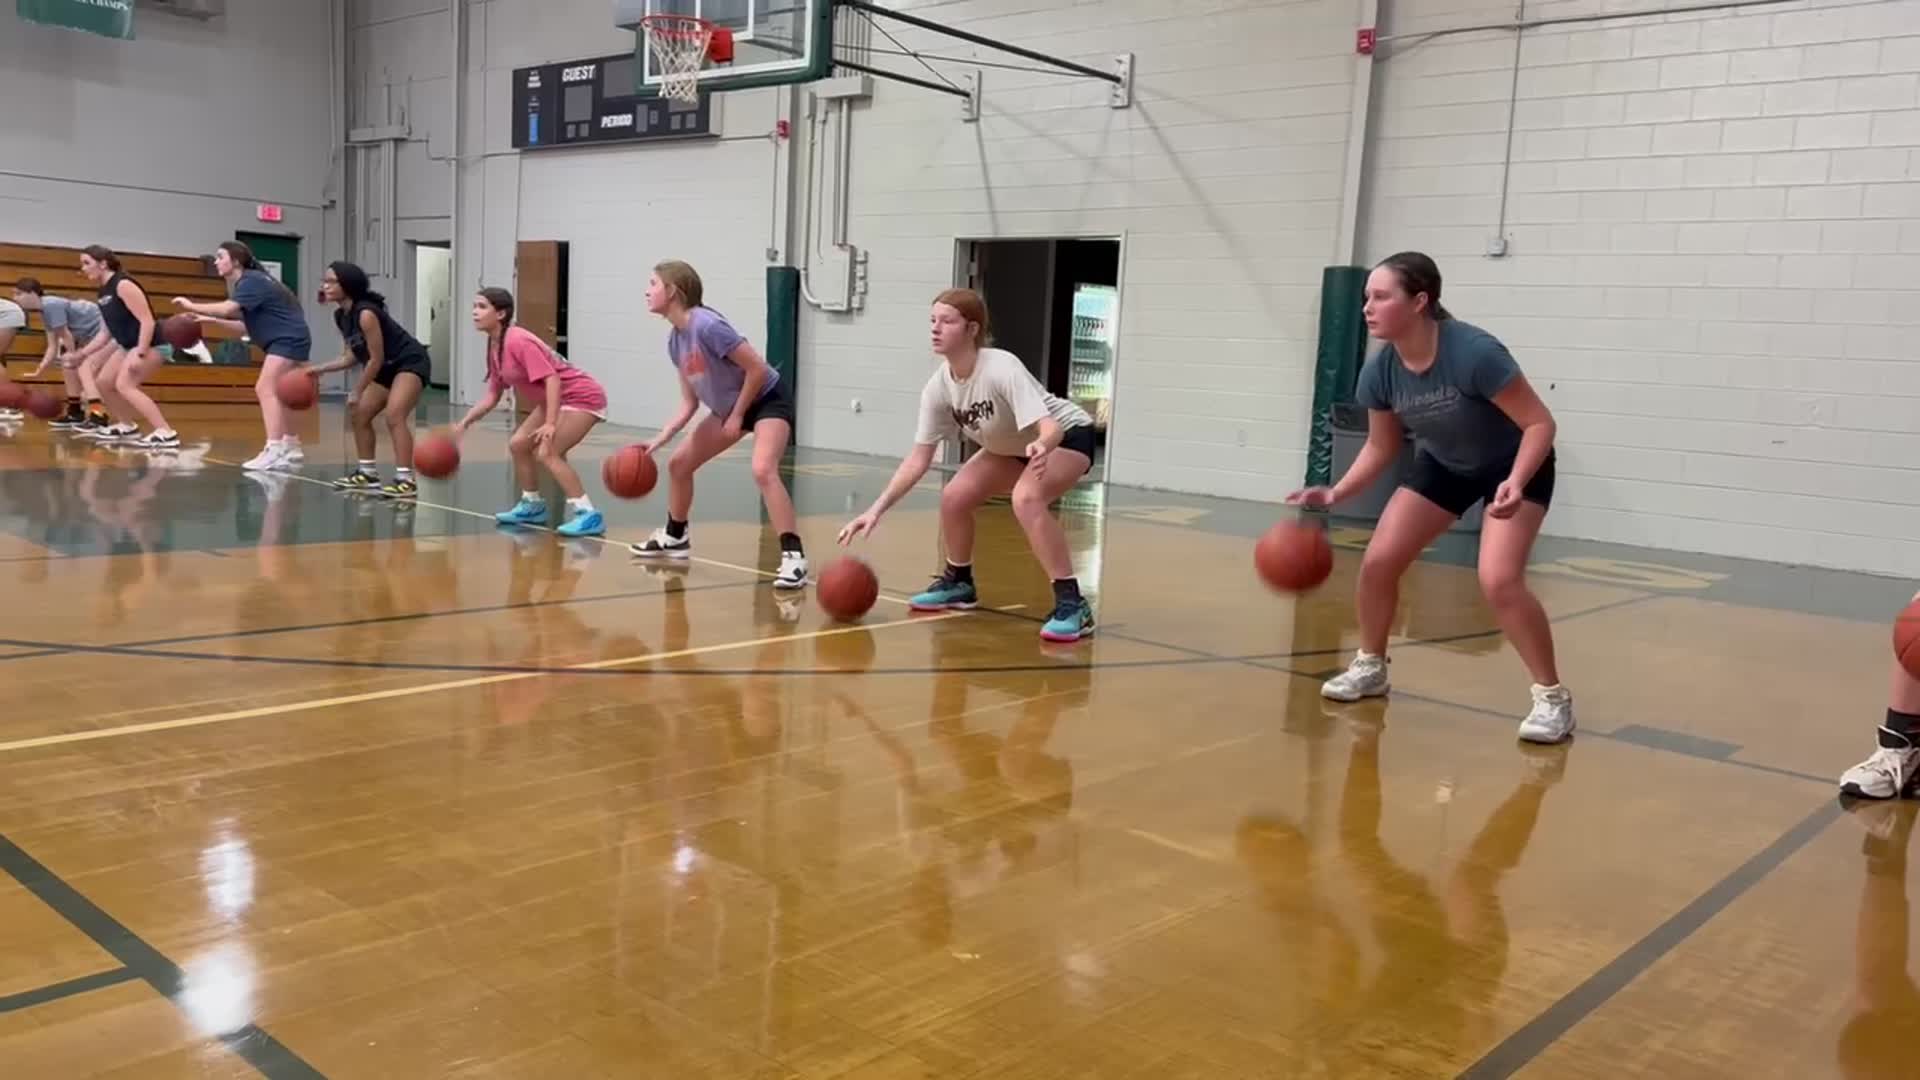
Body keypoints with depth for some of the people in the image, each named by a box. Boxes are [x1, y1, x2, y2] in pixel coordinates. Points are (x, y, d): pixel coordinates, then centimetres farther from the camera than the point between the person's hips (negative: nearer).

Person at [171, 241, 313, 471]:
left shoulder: (252, 281, -12)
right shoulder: (248, 282, 17)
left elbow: (228, 309, -26)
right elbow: (246, 325, 15)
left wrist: (192, 306, -16)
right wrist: (211, 320, 7)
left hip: (290, 339, -11)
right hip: (284, 341, 11)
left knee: (266, 389, -21)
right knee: (272, 392, 19)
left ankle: (274, 451, -30)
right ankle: (291, 447, 27)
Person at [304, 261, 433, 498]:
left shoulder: (365, 313, -25)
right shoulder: (341, 316, 2)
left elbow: (376, 358, -21)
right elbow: (353, 356, 9)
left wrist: (358, 391, -14)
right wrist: (321, 369, 0)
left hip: (411, 362, -10)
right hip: (388, 367, 10)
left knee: (394, 416, -25)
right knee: (359, 415, 12)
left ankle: (406, 480, -28)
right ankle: (368, 473, 23)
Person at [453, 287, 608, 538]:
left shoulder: (518, 341, -22)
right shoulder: (495, 349, 7)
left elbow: (552, 379, -29)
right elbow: (492, 396, 15)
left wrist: (550, 425, -36)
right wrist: (463, 424, 8)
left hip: (582, 396, -10)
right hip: (556, 399, 10)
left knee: (547, 453, -21)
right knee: (518, 444, 12)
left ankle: (588, 514, -22)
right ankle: (532, 505, 26)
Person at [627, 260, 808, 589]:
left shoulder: (707, 325, -28)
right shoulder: (675, 340, 0)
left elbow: (757, 368, -26)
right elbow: (689, 403, 4)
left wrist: (738, 416, -17)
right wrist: (660, 438, -6)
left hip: (769, 399, -9)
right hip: (729, 407, 10)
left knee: (762, 470, -33)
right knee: (679, 463, 14)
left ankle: (794, 556, -30)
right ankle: (675, 537, 34)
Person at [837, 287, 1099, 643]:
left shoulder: (1002, 370, -35)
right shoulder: (938, 387, -16)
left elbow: (1050, 427, -44)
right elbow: (918, 458, -11)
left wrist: (1041, 447, -68)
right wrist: (876, 509, -18)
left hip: (1068, 435, -7)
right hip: (1013, 446, 7)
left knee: (1026, 500, -33)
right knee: (954, 497, -4)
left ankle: (1072, 603, -27)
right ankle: (958, 582, 23)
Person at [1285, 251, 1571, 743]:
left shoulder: (1473, 353, -35)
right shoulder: (1380, 372, -17)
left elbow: (1539, 423, -28)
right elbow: (1381, 447, -1)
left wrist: (1516, 482, -44)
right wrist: (1334, 494, -14)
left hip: (1516, 466, -6)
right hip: (1443, 466, 6)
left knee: (1499, 580, -24)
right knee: (1378, 561, -4)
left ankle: (1552, 696, -6)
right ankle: (1370, 667, 21)